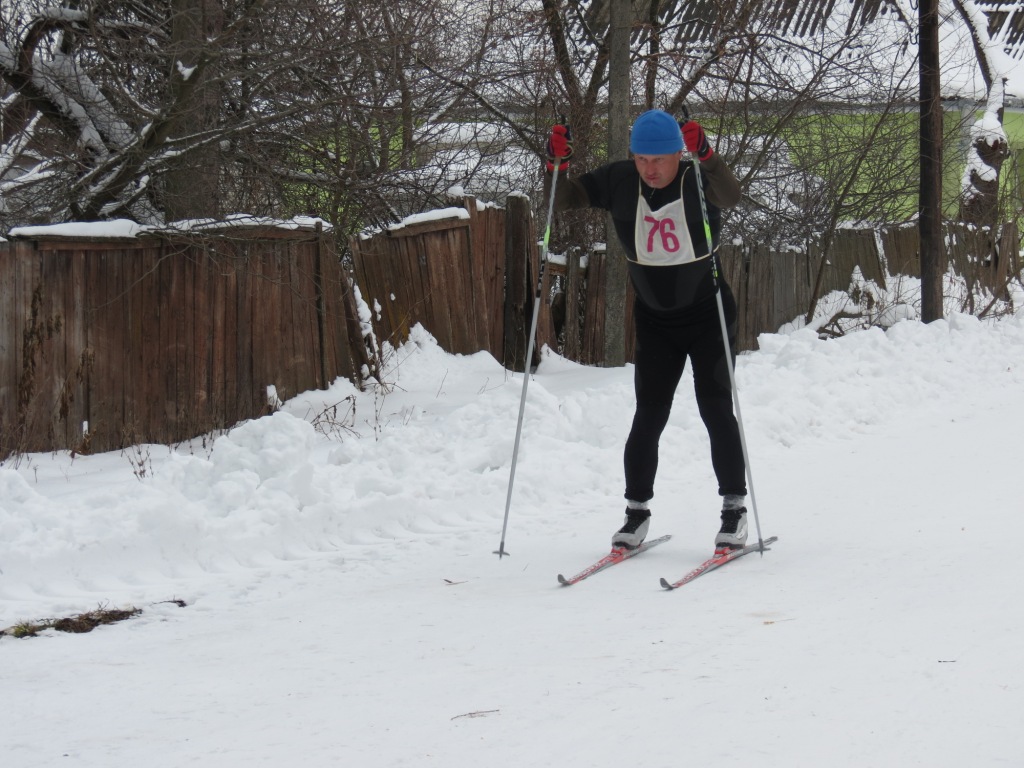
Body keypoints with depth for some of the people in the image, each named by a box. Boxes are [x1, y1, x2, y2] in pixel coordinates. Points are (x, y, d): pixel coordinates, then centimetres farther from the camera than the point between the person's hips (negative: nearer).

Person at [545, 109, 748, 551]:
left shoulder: (698, 181, -19)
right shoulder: (619, 182, -9)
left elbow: (730, 196, -39)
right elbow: (563, 200, -4)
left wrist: (706, 156, -55)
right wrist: (557, 165, -24)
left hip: (708, 315, -3)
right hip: (654, 321, 3)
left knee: (716, 409, -7)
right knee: (648, 416, 1)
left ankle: (734, 508, 2)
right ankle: (637, 511, 9)